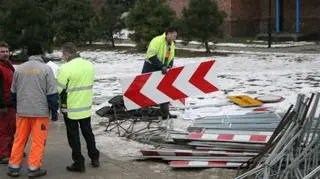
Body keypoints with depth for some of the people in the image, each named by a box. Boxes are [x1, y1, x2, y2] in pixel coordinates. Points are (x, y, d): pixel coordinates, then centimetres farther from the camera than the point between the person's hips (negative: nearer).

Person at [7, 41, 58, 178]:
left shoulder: (19, 69, 4)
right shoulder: (45, 69, -8)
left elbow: (13, 92, 14)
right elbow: (52, 93, -9)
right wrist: (54, 112, 0)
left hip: (22, 111, 4)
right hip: (40, 111, -4)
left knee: (19, 140, 13)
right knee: (38, 141, 4)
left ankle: (13, 167, 16)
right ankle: (34, 168, 6)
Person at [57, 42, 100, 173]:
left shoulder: (65, 68, -22)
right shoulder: (89, 65, 0)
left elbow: (57, 89, -18)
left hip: (71, 109, -6)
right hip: (86, 107, 6)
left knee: (74, 136, 7)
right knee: (88, 133, 20)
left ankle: (79, 163, 13)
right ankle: (94, 158, 29)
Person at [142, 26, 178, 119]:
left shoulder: (171, 44, 7)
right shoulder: (157, 41, -20)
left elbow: (171, 58, 15)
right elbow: (151, 56, -28)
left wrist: (170, 66, -6)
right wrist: (162, 66, -31)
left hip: (161, 70, 8)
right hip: (150, 68, -8)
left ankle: (165, 113, 14)